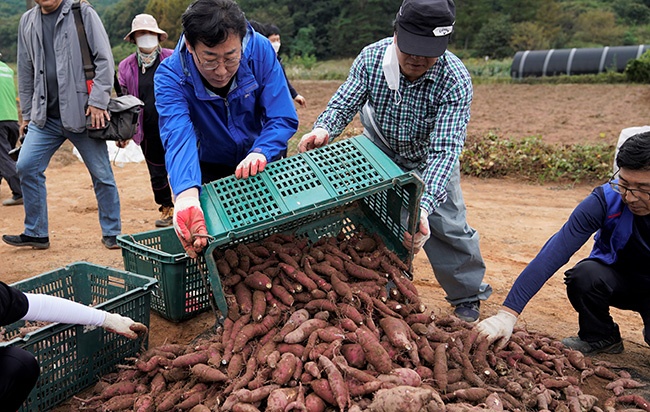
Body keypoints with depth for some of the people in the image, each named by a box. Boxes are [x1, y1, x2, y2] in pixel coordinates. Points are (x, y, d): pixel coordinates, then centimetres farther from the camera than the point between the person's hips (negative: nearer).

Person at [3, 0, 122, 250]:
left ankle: (111, 233, 14)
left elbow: (104, 59, -7)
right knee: (26, 167, 0)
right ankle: (36, 233, 13)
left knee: (101, 174, 0)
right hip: (45, 116, 5)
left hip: (82, 112, -5)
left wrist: (97, 101, -14)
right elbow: (25, 71, 17)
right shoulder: (28, 21, 13)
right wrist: (26, 112, 15)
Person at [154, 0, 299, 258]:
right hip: (213, 171, -1)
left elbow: (284, 119, -26)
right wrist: (186, 194, -62)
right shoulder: (170, 75, -28)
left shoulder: (260, 50, -26)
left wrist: (261, 153, -46)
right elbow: (178, 137, -43)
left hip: (265, 162, 1)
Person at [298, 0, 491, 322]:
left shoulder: (455, 81, -35)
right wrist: (324, 128, -44)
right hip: (379, 150, 2)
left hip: (428, 159, -2)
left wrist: (422, 205, -54)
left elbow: (444, 152, -40)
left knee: (447, 225, 1)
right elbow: (344, 103, -20)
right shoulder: (371, 57, -26)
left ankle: (468, 296, 25)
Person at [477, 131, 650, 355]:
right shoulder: (606, 199, -25)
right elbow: (555, 252, -33)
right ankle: (599, 337, -2)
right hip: (618, 277, 1)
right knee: (585, 274, -31)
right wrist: (508, 312, -41)